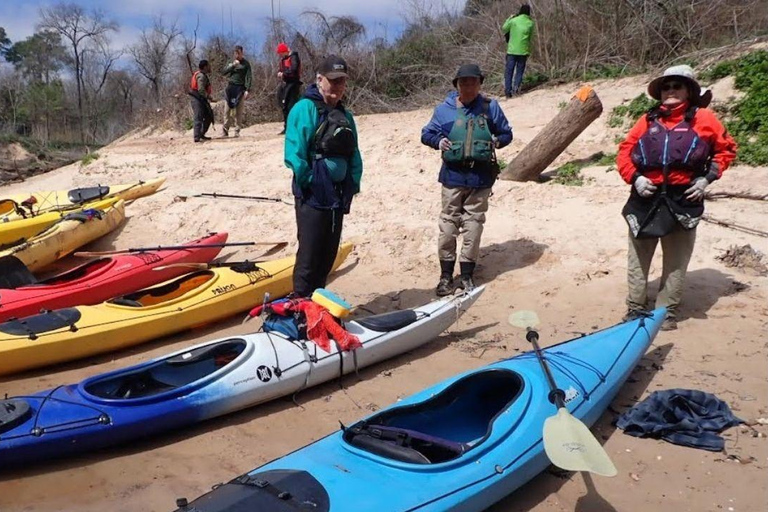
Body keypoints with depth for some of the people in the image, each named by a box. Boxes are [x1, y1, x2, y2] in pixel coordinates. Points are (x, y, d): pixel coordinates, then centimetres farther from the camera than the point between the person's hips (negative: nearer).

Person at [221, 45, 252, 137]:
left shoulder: (246, 63, 3)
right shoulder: (231, 63, 14)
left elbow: (249, 77, -3)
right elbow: (223, 73, 3)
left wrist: (247, 90, -13)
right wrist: (233, 65, -8)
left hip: (240, 88, -3)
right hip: (231, 88, 3)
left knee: (239, 111, -4)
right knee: (227, 110, -2)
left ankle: (237, 131, -1)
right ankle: (225, 129, 1)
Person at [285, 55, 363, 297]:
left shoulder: (345, 115, 14)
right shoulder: (305, 109, -9)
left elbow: (354, 156, 16)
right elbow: (294, 155, -17)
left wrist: (352, 185, 5)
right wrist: (311, 182, -14)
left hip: (338, 198, 7)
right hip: (312, 198, -7)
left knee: (327, 258, 14)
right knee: (309, 259, -3)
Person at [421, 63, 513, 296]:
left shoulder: (490, 107, 5)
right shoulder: (444, 109, 4)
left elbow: (506, 133, 14)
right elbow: (426, 134, 13)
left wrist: (496, 141, -9)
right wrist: (438, 141, -9)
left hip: (480, 178, 0)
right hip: (452, 176, 0)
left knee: (473, 226, 5)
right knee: (448, 226, 2)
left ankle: (467, 276, 17)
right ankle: (446, 275, 13)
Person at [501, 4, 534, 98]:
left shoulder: (513, 20, -5)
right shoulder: (530, 23, -1)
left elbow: (504, 29, 10)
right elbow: (530, 37, 8)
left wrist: (509, 19, 21)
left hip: (512, 50, -1)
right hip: (523, 51, 1)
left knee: (509, 71, 6)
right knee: (520, 70, 11)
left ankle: (508, 90, 0)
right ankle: (516, 86, -9)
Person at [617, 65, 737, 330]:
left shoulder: (704, 118, 2)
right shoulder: (648, 120, 6)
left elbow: (726, 148, 9)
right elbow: (624, 151, 7)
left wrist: (707, 178, -2)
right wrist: (635, 178, -8)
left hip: (683, 200, -1)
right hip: (646, 199, 1)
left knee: (676, 261, 9)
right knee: (638, 259, 8)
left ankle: (667, 311, 22)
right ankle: (635, 308, 21)